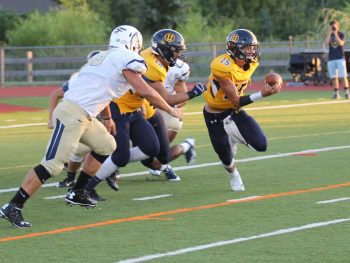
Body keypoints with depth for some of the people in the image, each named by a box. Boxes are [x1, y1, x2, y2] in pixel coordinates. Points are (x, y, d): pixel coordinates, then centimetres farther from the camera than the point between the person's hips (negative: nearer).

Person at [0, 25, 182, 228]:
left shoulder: (104, 57, 22)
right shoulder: (127, 60, -5)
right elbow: (146, 92, -5)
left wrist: (107, 118, 50)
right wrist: (171, 110, 9)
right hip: (72, 114, -10)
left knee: (106, 146, 23)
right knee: (53, 164, -14)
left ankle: (77, 193, 27)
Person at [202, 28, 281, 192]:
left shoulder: (251, 63, -9)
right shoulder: (223, 67, -32)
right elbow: (236, 101, -33)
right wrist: (262, 94, -41)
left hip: (235, 111, 6)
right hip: (215, 115, -6)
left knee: (261, 145, -9)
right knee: (227, 158, 2)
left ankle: (233, 138, 21)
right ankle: (233, 175, 39)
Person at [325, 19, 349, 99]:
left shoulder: (341, 34, 3)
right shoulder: (329, 35, 12)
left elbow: (341, 43, -15)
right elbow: (326, 42, -7)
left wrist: (335, 33, -13)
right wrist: (330, 33, -8)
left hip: (340, 58, -3)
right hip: (331, 59, 3)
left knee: (343, 76, -10)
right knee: (334, 77, 2)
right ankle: (336, 94, 7)